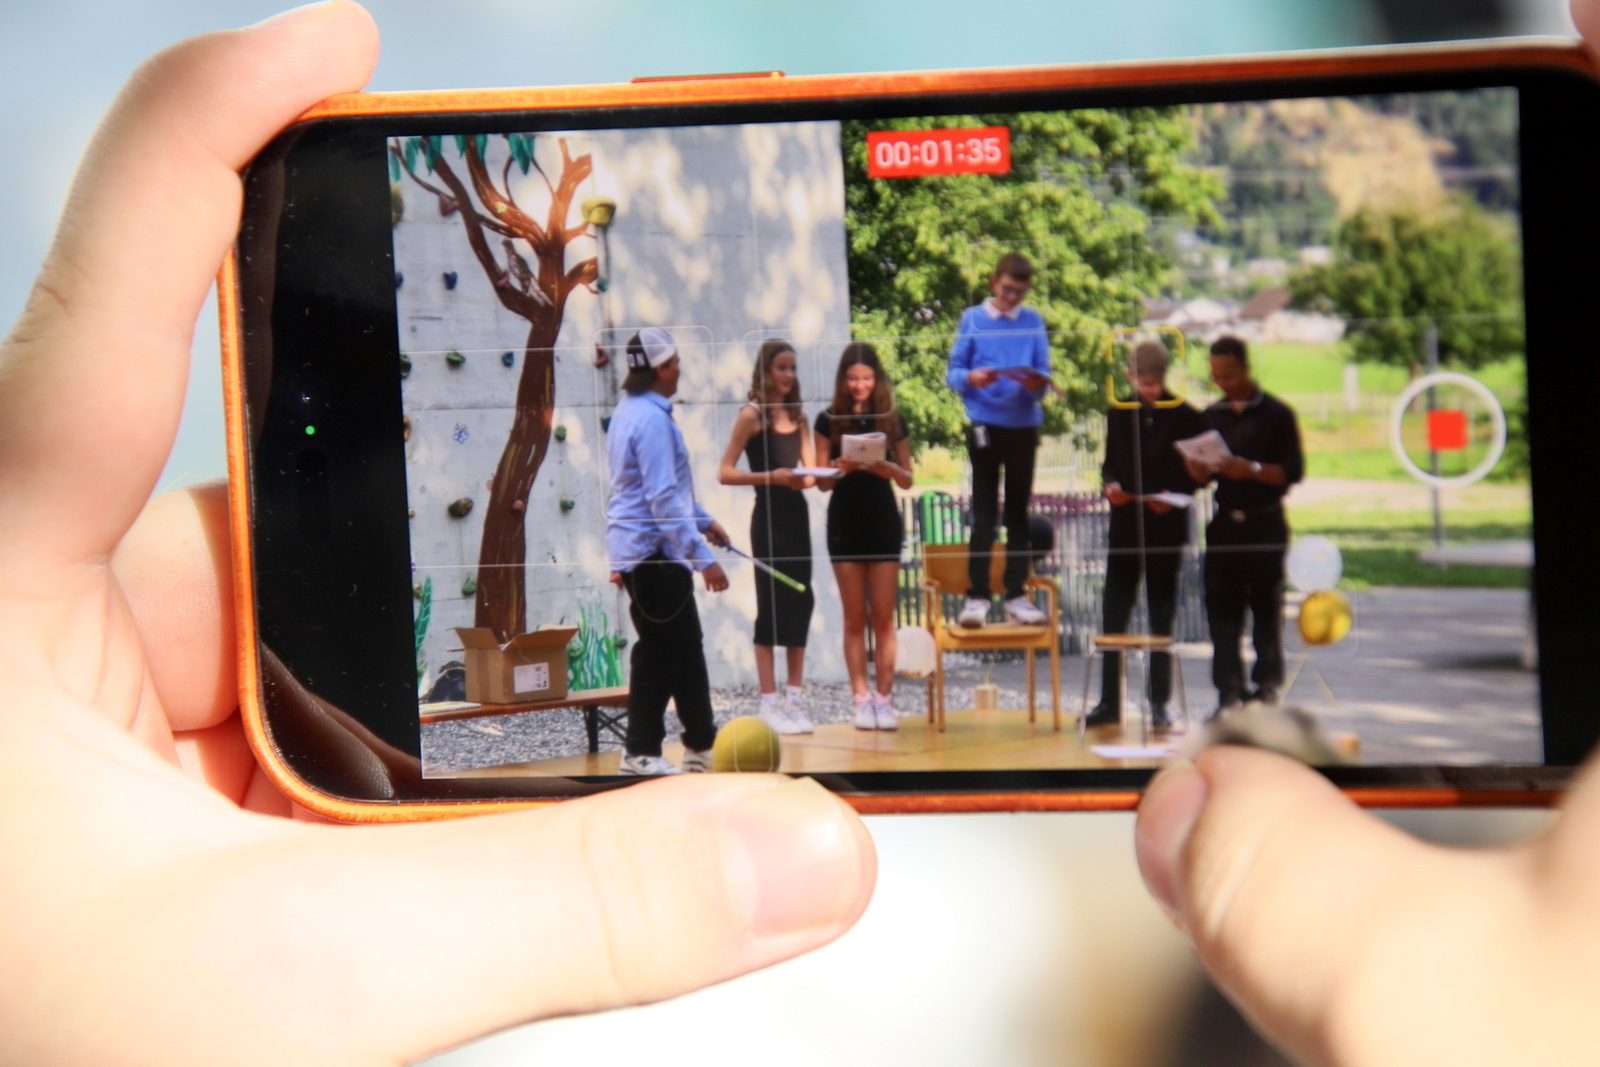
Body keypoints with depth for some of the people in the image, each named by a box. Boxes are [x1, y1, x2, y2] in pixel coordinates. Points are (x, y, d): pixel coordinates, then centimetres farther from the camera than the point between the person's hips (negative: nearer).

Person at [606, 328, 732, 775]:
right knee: (661, 653, -3)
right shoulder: (651, 419, -19)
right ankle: (641, 753, 3)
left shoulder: (631, 412, 13)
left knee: (686, 649, 14)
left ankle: (702, 747, 21)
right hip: (653, 552, -10)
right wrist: (704, 559, -25)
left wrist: (702, 520, 31)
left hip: (636, 549, 10)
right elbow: (663, 499, -24)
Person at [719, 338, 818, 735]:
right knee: (771, 607, -3)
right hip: (769, 518, -6)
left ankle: (795, 699, 13)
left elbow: (810, 470, 11)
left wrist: (806, 478, -11)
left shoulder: (798, 416, 13)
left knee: (800, 603, 6)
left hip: (797, 515, 6)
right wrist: (771, 476, -21)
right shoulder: (752, 415, -5)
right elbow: (726, 473, -11)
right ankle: (769, 704, 2)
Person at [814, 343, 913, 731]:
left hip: (883, 523, 0)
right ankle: (862, 698, 5)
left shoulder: (892, 420, 3)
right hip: (845, 524, 0)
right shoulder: (829, 421, 1)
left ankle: (884, 699, 2)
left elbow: (907, 479, 4)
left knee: (883, 616, 0)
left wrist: (885, 467, -16)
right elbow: (822, 481, 1)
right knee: (855, 618, 3)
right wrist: (840, 468, -20)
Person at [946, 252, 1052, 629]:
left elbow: (1043, 373, 6)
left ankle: (1016, 594, 11)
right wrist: (971, 378, -21)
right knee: (983, 513, -5)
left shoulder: (1033, 322, 10)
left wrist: (1037, 383, -18)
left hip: (1024, 425, 2)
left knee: (1018, 513, 7)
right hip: (985, 424, -2)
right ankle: (976, 595, -5)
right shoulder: (972, 319, 5)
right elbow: (953, 373, 1)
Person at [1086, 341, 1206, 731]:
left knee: (1162, 618, 6)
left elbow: (1197, 472, 0)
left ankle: (1159, 704, 12)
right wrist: (1110, 485, -10)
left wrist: (1174, 496, -17)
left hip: (1166, 527, -2)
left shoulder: (1185, 417, -3)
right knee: (1114, 616, 1)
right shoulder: (1119, 414, 6)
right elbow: (1110, 463, 11)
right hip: (1125, 525, 2)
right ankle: (1109, 702, 7)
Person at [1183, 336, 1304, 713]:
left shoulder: (1277, 414, -1)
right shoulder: (1211, 416, 12)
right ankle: (1229, 691, 2)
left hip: (1265, 524, -3)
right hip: (1224, 523, 3)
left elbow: (1293, 471, -7)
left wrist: (1252, 470, -22)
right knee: (1221, 610, -1)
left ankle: (1267, 687, 10)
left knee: (1266, 608, 1)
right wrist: (1199, 471, -8)